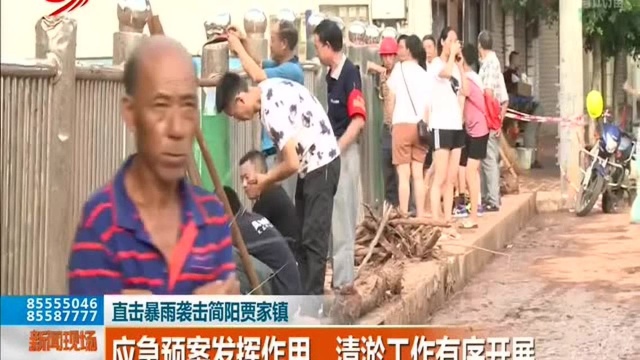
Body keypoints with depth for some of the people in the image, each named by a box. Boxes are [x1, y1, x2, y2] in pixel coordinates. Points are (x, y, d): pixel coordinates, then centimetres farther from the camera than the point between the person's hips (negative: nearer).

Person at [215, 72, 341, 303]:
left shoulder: (273, 109, -27)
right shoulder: (267, 91, 2)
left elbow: (291, 163, -25)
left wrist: (264, 182, -8)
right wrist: (267, 179, 3)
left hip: (320, 164, -10)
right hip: (311, 163, 10)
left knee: (313, 238, -8)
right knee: (302, 237, 11)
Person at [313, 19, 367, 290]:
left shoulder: (350, 74, -15)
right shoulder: (331, 74, 11)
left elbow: (358, 120, -19)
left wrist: (337, 150, -22)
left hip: (344, 152, -9)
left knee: (342, 215, -3)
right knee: (332, 214, 13)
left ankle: (343, 278, 3)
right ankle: (338, 272, 22)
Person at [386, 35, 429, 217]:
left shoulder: (400, 68, 2)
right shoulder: (425, 73, 11)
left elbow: (391, 98, 3)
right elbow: (429, 104, 6)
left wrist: (390, 121, 14)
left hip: (402, 124, -4)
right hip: (420, 126, 4)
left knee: (403, 174, -5)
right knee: (418, 175, 8)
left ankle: (404, 216, -9)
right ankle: (420, 216, 7)